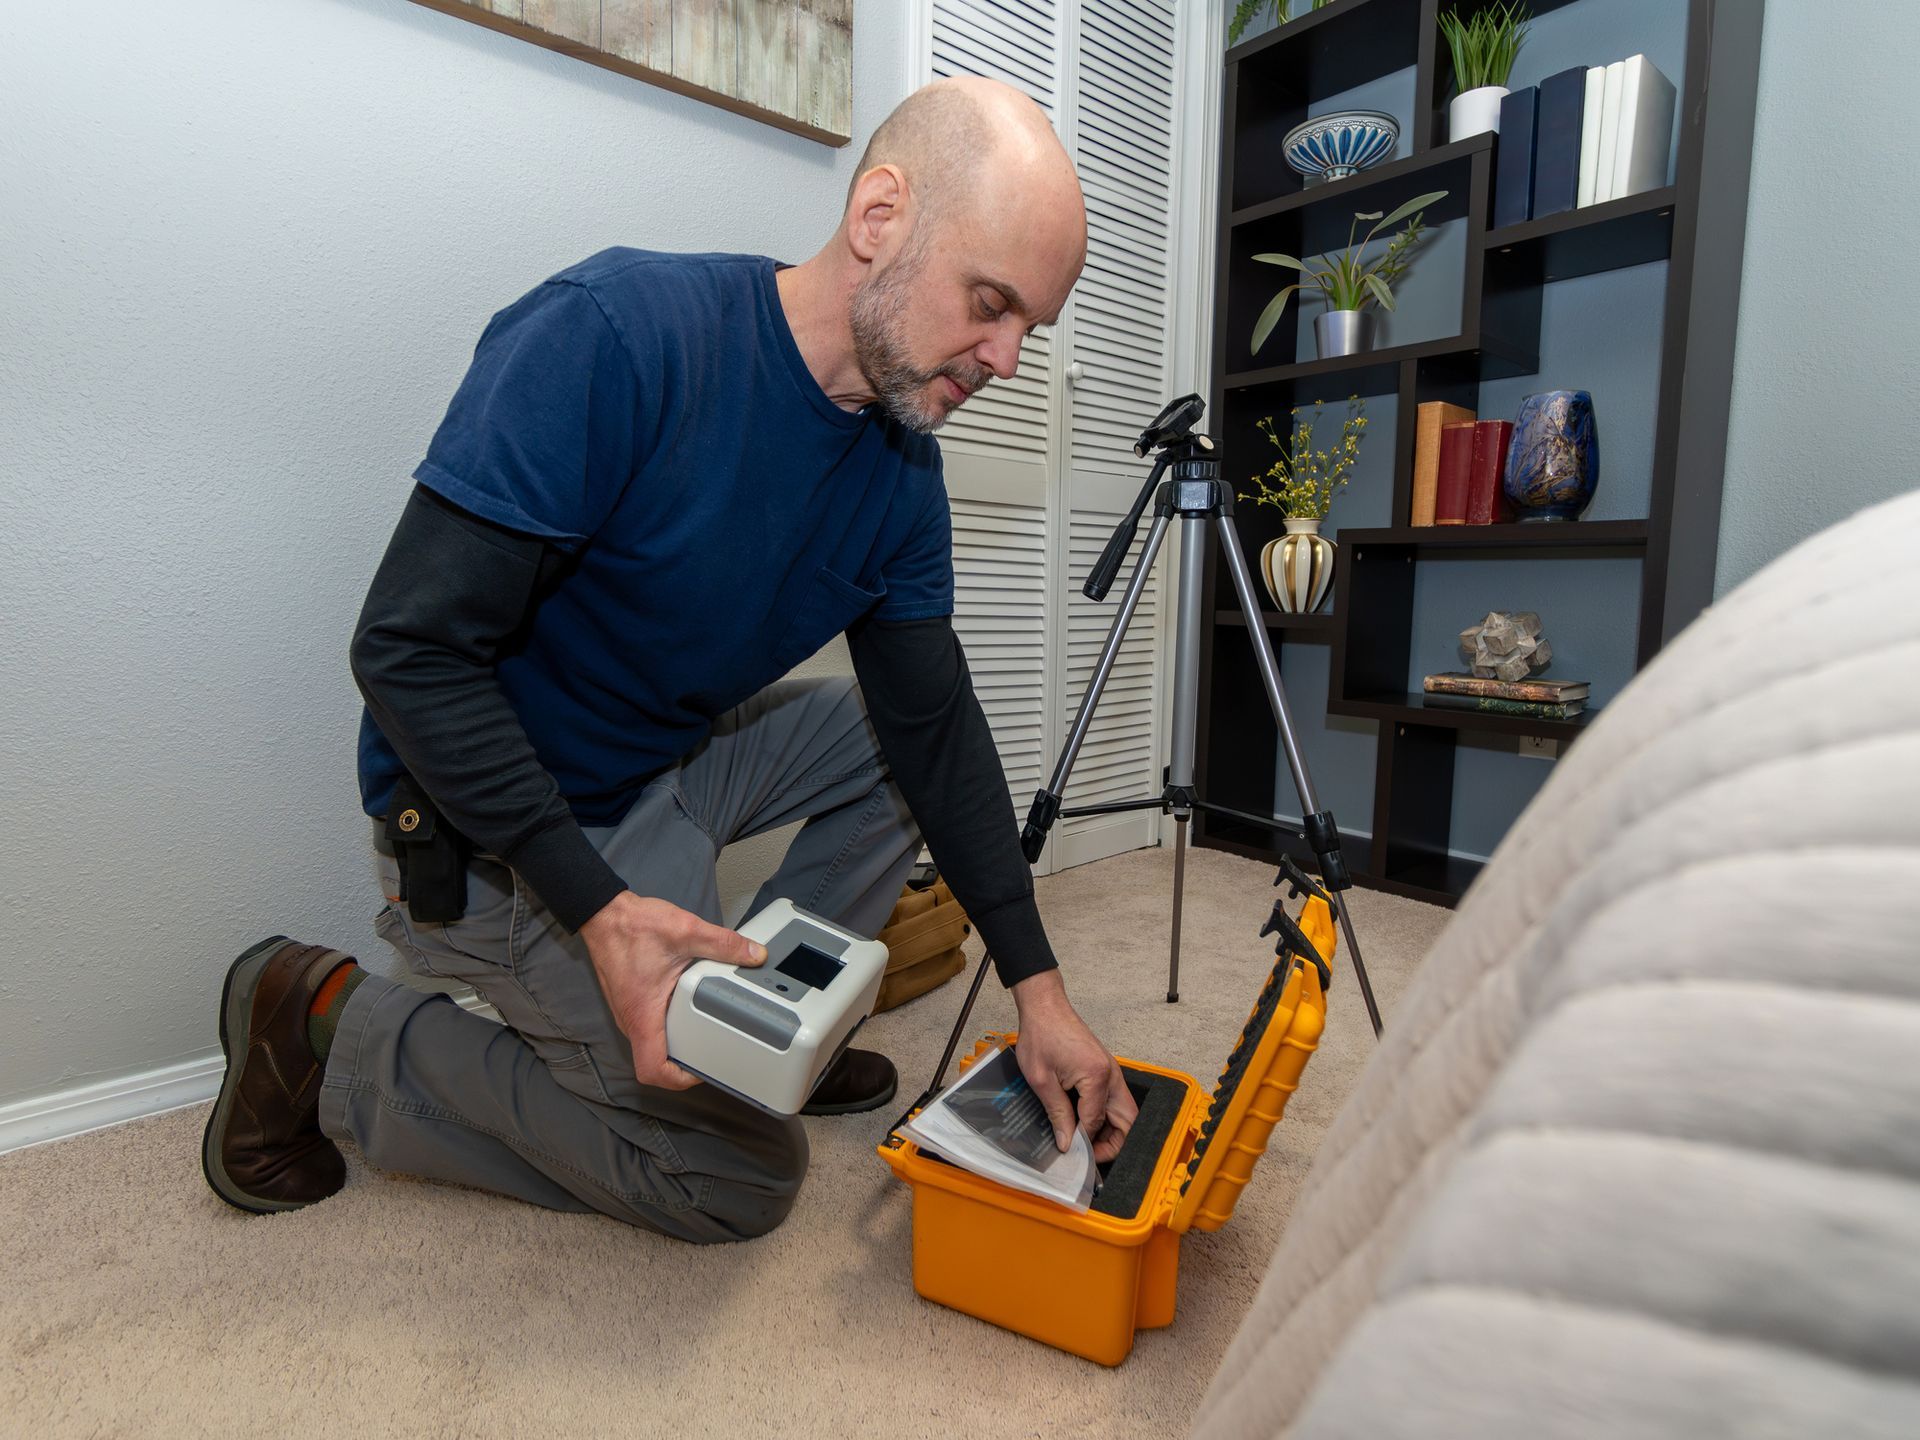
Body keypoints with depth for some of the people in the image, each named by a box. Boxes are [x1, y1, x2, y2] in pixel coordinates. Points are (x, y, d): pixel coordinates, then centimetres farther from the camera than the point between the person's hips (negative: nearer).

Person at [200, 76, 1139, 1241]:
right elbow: (412, 649, -24)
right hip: (494, 828, -7)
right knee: (744, 1177, -1)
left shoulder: (901, 470, -5)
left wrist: (1038, 987, -6)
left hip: (676, 763, 7)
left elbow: (935, 725, -4)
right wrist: (599, 911, -31)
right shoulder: (615, 334, -26)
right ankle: (336, 1036, 7)